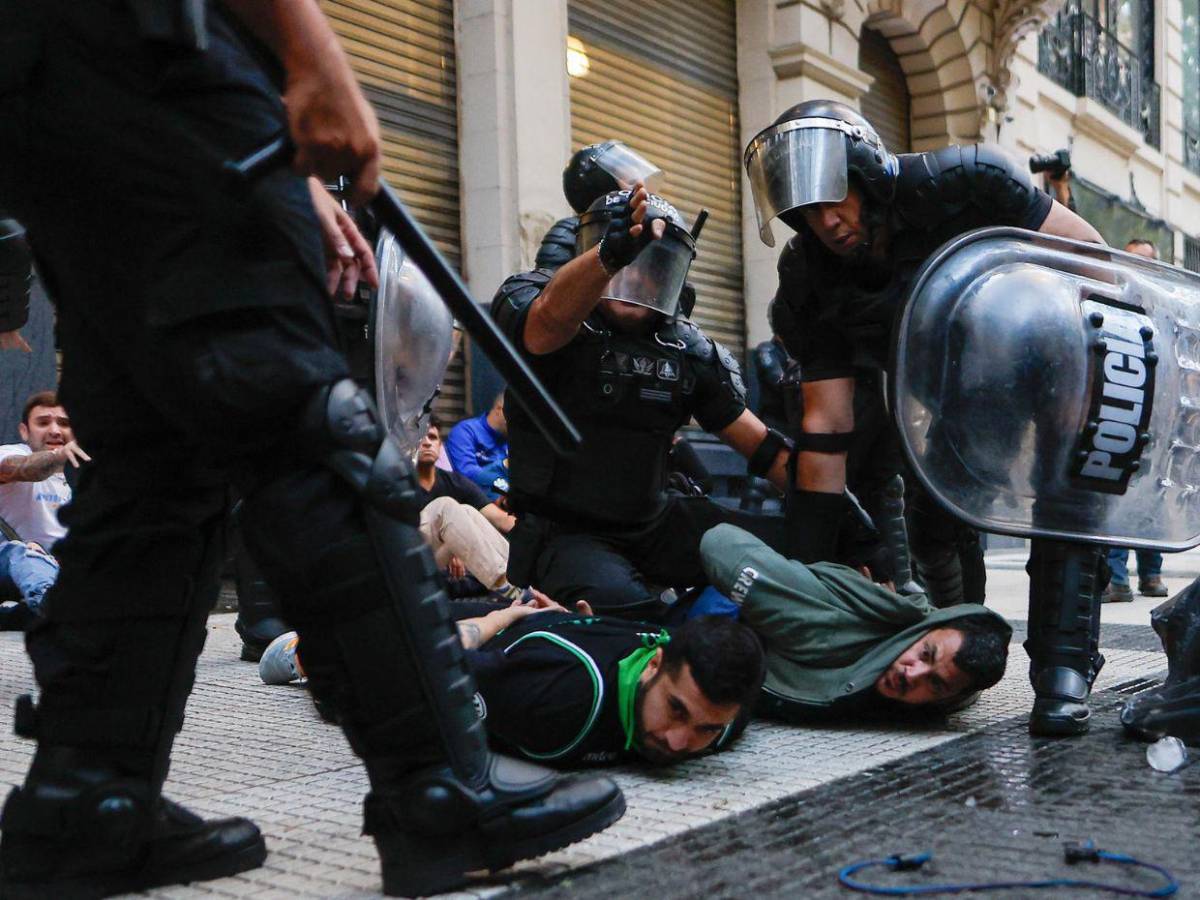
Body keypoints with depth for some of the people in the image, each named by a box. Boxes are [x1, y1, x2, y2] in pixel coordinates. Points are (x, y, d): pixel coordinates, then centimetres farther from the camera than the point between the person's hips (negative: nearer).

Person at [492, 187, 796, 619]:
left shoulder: (689, 351, 5)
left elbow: (760, 444, 8)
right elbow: (550, 318, -38)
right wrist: (611, 252, -57)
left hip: (656, 524, 6)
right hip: (565, 532, -5)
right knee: (621, 608, -36)